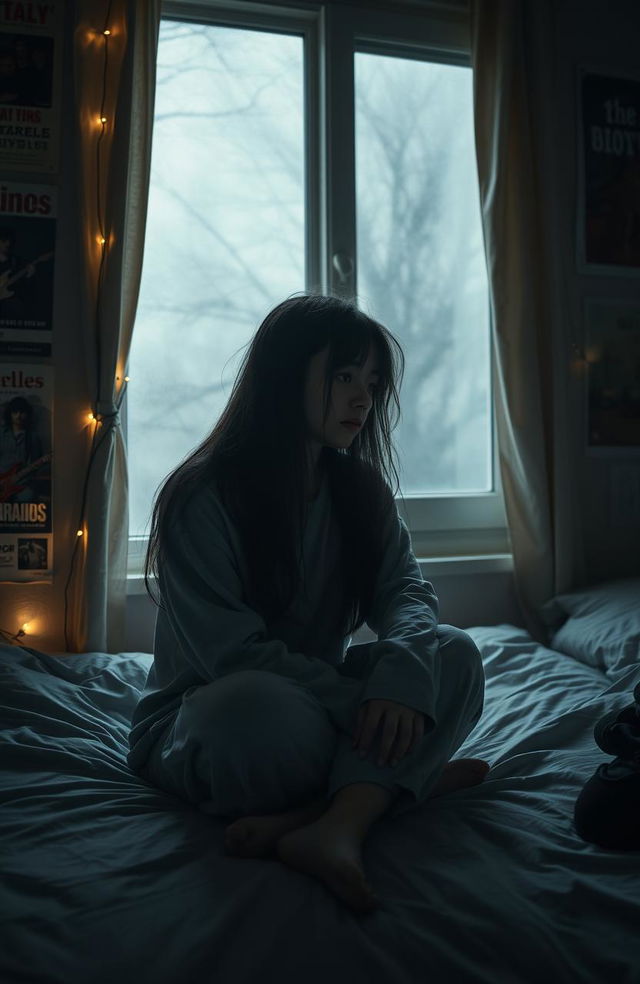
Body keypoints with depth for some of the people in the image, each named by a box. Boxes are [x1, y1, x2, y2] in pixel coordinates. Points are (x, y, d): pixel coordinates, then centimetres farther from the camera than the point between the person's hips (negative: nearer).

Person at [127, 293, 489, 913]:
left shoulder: (359, 487, 3)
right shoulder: (201, 497, -16)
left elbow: (406, 589, -6)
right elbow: (231, 654, -21)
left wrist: (402, 671, -28)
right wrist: (362, 703, -27)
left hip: (317, 704, 6)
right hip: (200, 719, -5)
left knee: (454, 655, -17)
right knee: (254, 707, -40)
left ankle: (332, 819, -31)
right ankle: (402, 780, -14)